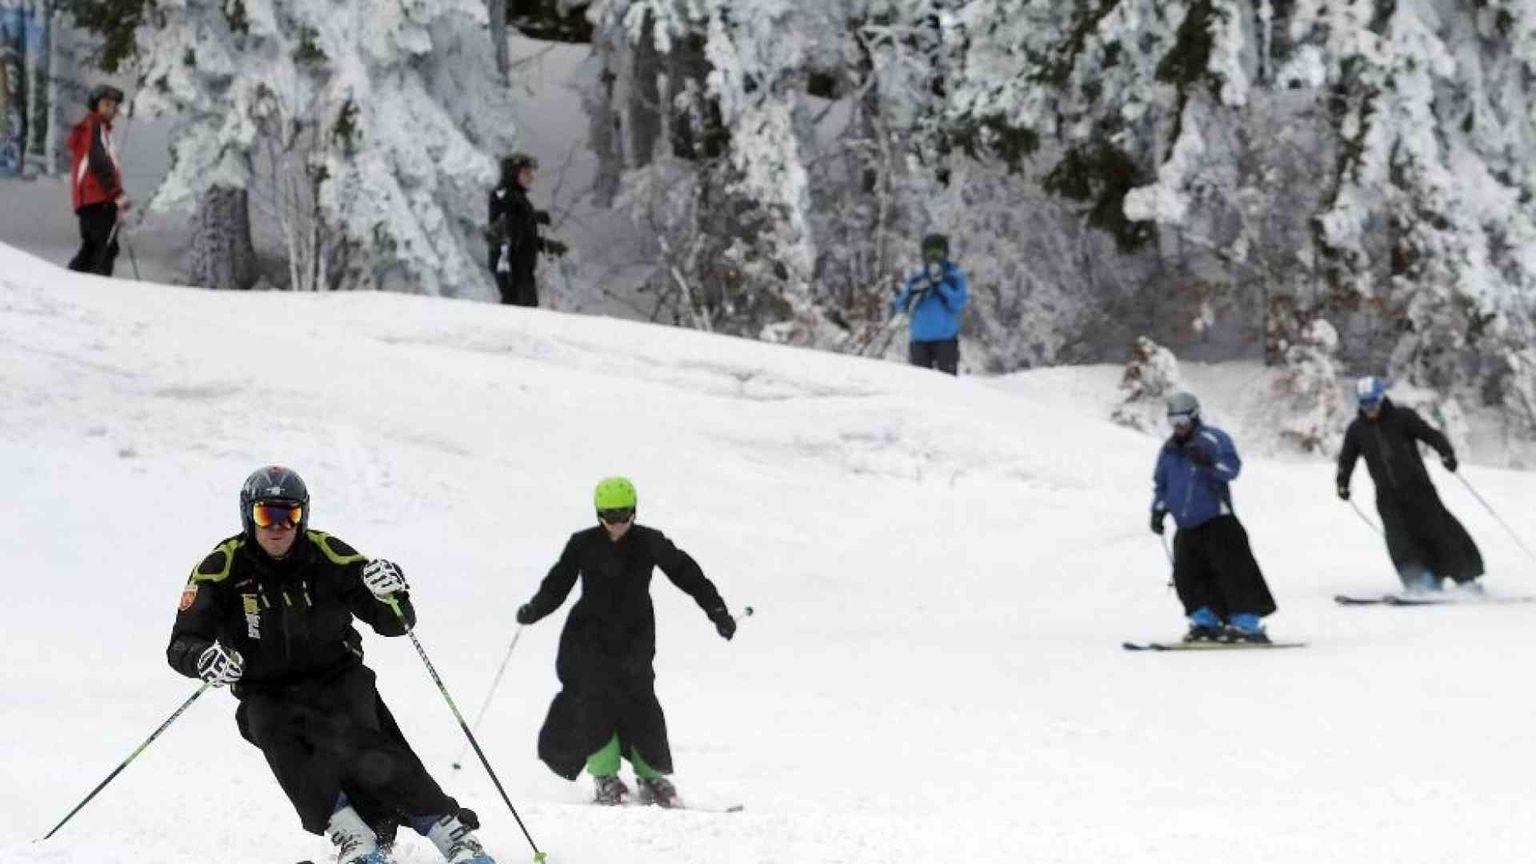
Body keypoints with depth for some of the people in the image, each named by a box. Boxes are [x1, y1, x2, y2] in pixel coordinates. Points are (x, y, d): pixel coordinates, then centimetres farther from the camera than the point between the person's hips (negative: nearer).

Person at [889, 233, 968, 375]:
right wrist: (912, 292, -14)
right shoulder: (916, 279, 13)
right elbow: (901, 306, 6)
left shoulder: (955, 278, 7)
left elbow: (957, 304, -8)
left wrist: (940, 285, -15)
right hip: (919, 340, 3)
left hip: (945, 340, -2)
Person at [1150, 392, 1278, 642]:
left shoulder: (1213, 439, -6)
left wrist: (1209, 463, -35)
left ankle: (1248, 623, -15)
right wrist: (1158, 509, 12)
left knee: (1232, 569, -13)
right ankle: (1206, 621, 9)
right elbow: (1161, 484, 25)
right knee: (1188, 575, -1)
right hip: (1187, 527, 7)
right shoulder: (1169, 449, 14)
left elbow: (1232, 468, -18)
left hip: (1216, 520, -7)